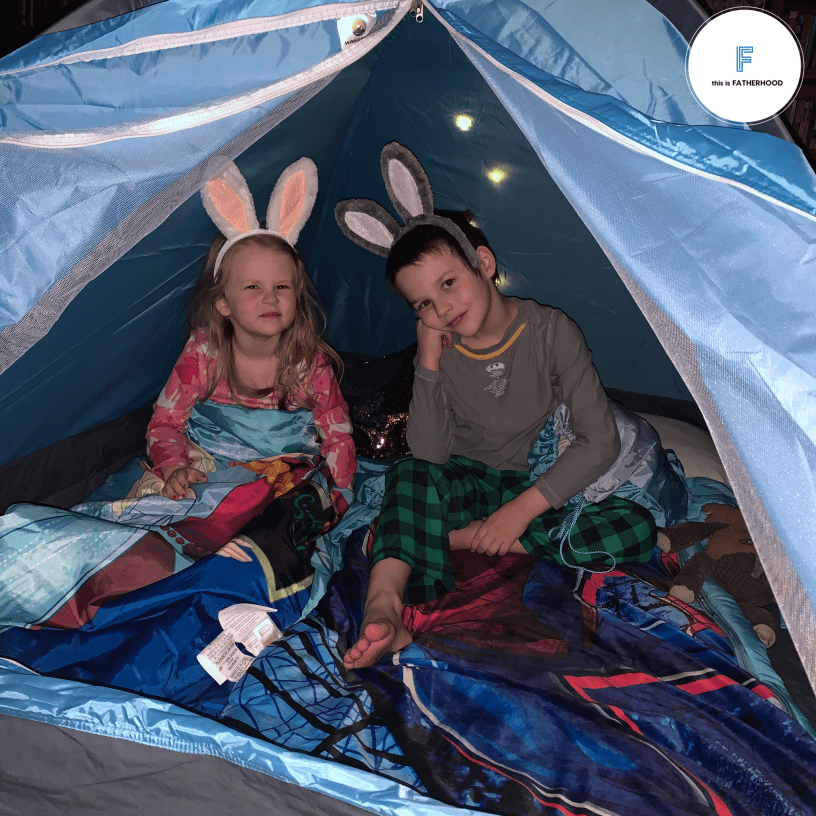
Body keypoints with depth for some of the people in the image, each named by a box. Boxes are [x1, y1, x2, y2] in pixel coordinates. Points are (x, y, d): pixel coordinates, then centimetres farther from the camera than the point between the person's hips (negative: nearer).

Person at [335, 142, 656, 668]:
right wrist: (429, 363, -23)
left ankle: (453, 538, -30)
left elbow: (600, 441, -16)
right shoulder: (440, 347, -6)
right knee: (410, 476, -33)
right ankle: (385, 610, -53)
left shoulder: (551, 331, -13)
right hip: (466, 486, 0)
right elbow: (429, 453, -15)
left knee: (637, 531, -28)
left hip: (539, 488, 0)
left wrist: (523, 508, -24)